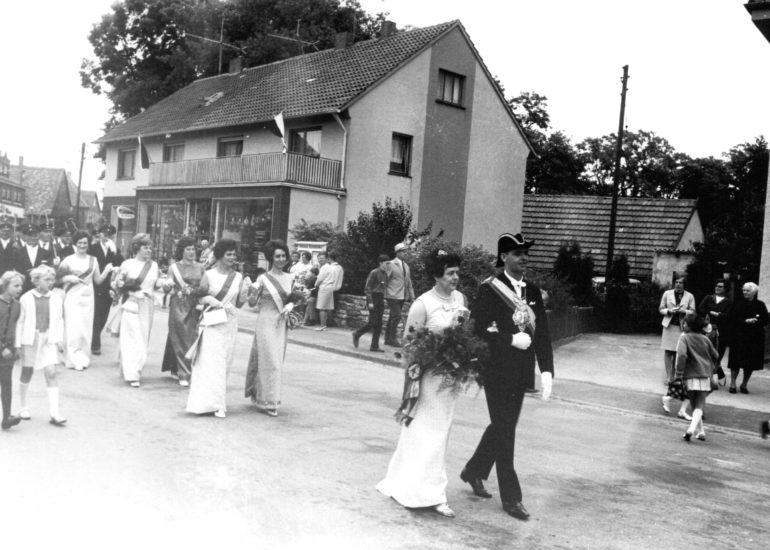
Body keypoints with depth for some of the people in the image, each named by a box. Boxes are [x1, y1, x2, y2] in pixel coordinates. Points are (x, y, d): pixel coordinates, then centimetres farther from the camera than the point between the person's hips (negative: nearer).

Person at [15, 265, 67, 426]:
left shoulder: (56, 298, 2)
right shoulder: (26, 298, -5)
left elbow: (59, 321, 7)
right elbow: (20, 322, -2)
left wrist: (60, 339, -1)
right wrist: (19, 343, -3)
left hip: (49, 340, 1)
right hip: (30, 340, -1)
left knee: (51, 373, -7)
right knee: (26, 374, 12)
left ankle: (54, 413, -8)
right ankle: (23, 407, 31)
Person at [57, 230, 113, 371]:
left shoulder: (93, 260, 8)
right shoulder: (68, 260, 1)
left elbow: (98, 280, 9)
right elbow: (59, 278, 4)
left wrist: (106, 271, -7)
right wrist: (69, 278, -14)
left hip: (87, 297, 3)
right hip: (72, 297, -3)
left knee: (86, 329, 5)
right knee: (73, 329, -7)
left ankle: (84, 358, 15)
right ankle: (75, 360, -1)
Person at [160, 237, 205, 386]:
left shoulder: (200, 267, 9)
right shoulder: (174, 267, 2)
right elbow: (166, 289, -2)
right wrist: (166, 285, -22)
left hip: (195, 307, 3)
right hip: (179, 307, -3)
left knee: (193, 339, 1)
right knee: (181, 339, -2)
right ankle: (183, 373, 3)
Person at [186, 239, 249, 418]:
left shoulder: (238, 277, 7)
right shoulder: (209, 275, -2)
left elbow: (238, 304, 8)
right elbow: (200, 298, -4)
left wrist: (245, 290, -8)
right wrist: (220, 304, -15)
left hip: (230, 324, 4)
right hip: (212, 324, -3)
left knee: (224, 363, 7)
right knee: (211, 363, -7)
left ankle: (218, 403, 16)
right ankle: (214, 403, -4)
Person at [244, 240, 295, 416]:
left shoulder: (290, 278, 6)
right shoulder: (263, 279, -6)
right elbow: (252, 303, -4)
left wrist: (289, 307, -5)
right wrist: (253, 292, -22)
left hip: (282, 323, 5)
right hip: (266, 321, -5)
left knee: (277, 361, 10)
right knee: (268, 360, -6)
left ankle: (258, 393, 27)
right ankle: (268, 401, 2)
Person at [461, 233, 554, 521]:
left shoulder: (533, 291, 8)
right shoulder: (490, 289, -9)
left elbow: (543, 333, 5)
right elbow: (476, 329, -14)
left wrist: (546, 369, -4)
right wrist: (511, 339, -20)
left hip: (521, 373, 6)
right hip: (497, 371, -6)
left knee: (503, 425, 18)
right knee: (504, 429, 1)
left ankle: (474, 471, 39)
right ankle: (511, 497, 11)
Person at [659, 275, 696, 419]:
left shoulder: (689, 296, 2)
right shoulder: (667, 294, 4)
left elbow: (693, 311, 4)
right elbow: (661, 309, 7)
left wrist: (684, 311, -16)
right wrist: (669, 311, -13)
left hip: (682, 328, -1)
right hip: (669, 326, 1)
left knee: (678, 352, -2)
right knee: (668, 351, 1)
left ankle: (673, 376, 7)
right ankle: (668, 376, 6)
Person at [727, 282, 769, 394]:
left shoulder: (760, 305, 5)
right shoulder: (738, 304, 3)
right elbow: (732, 318, -4)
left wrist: (755, 321, -17)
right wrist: (746, 321, -17)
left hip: (755, 338, 1)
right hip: (740, 336, -1)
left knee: (751, 363, 4)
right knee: (736, 361, -4)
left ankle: (744, 384, 17)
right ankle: (732, 384, 3)